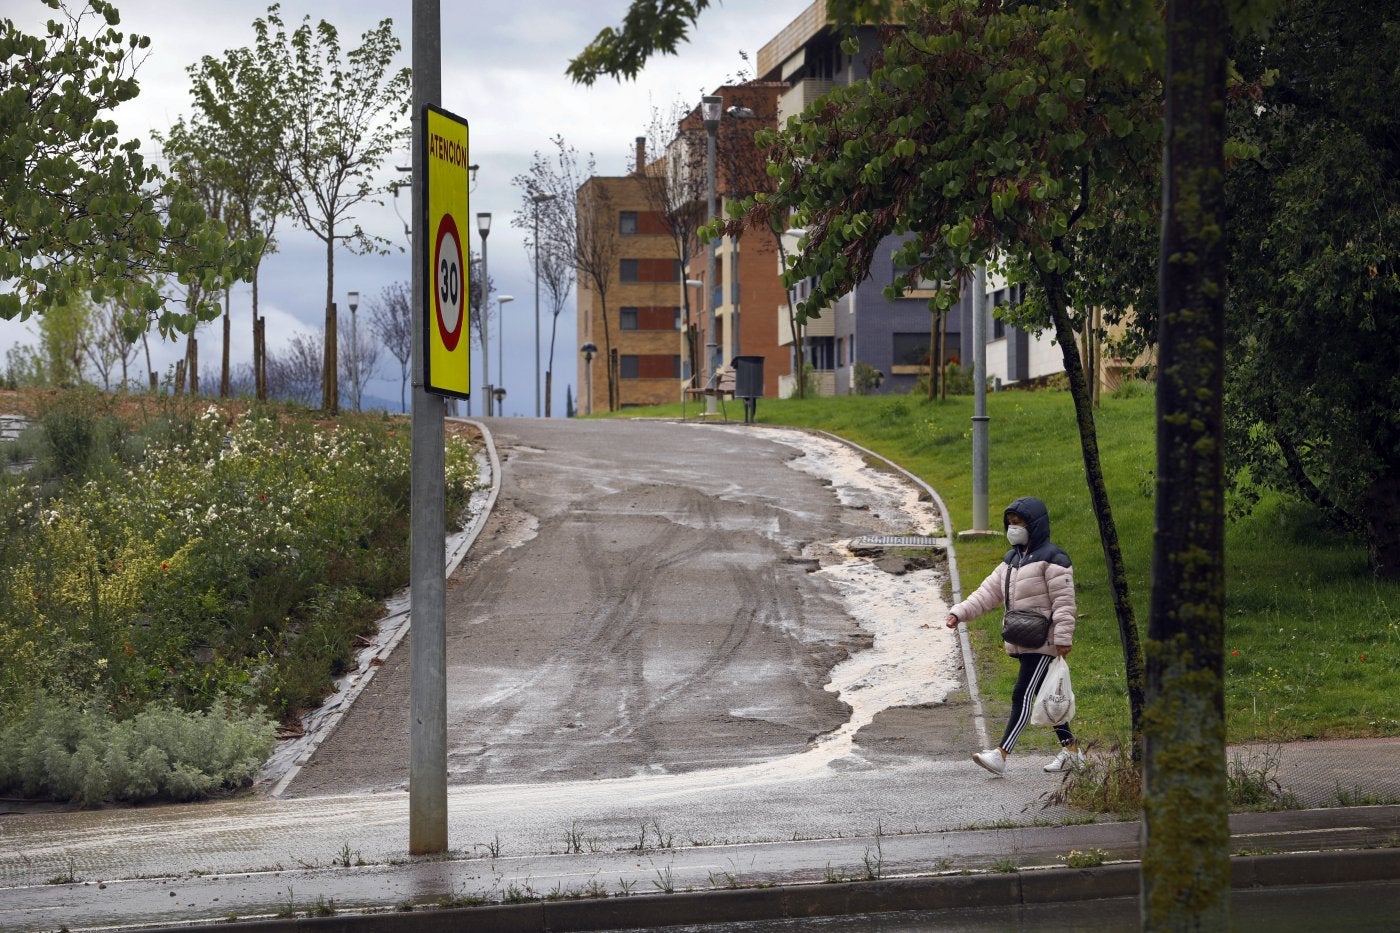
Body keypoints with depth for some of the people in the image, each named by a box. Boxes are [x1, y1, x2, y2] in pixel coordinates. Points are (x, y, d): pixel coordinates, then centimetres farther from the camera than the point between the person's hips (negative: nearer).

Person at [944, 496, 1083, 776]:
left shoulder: (1052, 558, -10)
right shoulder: (1012, 559, 16)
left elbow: (1064, 601, -13)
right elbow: (988, 592, 11)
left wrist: (1063, 638, -19)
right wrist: (960, 612, -2)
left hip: (1043, 641, -9)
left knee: (1022, 695, -14)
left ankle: (1001, 755, -21)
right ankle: (1070, 749, 24)